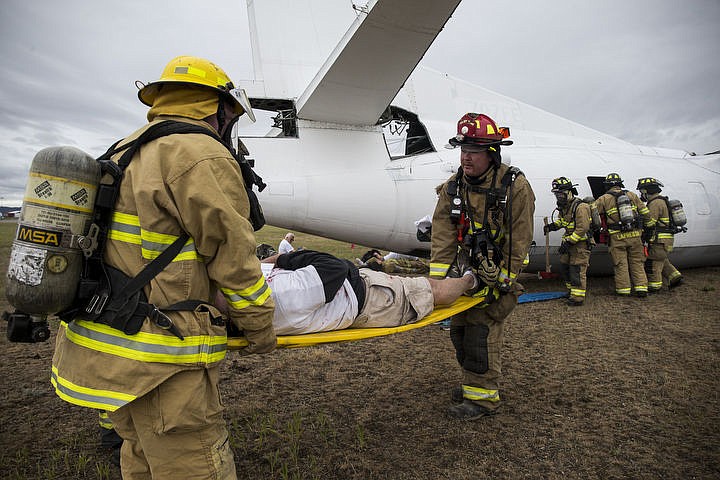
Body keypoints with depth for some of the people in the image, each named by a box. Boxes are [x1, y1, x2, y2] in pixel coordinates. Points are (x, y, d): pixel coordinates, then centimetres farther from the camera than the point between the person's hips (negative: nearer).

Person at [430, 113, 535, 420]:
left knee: (482, 330, -8)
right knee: (459, 328, 12)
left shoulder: (515, 187, -14)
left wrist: (499, 283, -16)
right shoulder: (453, 187, -2)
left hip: (499, 271, -5)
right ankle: (473, 382, 32)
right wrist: (438, 277, -15)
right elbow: (443, 233, -8)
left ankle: (484, 397, 7)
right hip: (466, 270, 6)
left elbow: (518, 243, -14)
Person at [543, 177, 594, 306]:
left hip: (581, 243, -9)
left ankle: (578, 297, -2)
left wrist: (568, 242, -26)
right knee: (564, 268, 15)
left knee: (577, 270, -8)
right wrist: (553, 225, 6)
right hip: (568, 241, 9)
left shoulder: (580, 207, -21)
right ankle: (572, 291, 30)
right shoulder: (563, 206, 8)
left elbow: (582, 229, -25)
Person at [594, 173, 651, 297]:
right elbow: (645, 213, 10)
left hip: (617, 238, -3)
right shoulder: (632, 195, 8)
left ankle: (624, 289, 11)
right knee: (637, 262, 12)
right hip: (634, 235, 3)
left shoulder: (604, 199, -3)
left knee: (621, 264, 5)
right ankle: (641, 288, 13)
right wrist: (641, 227, 21)